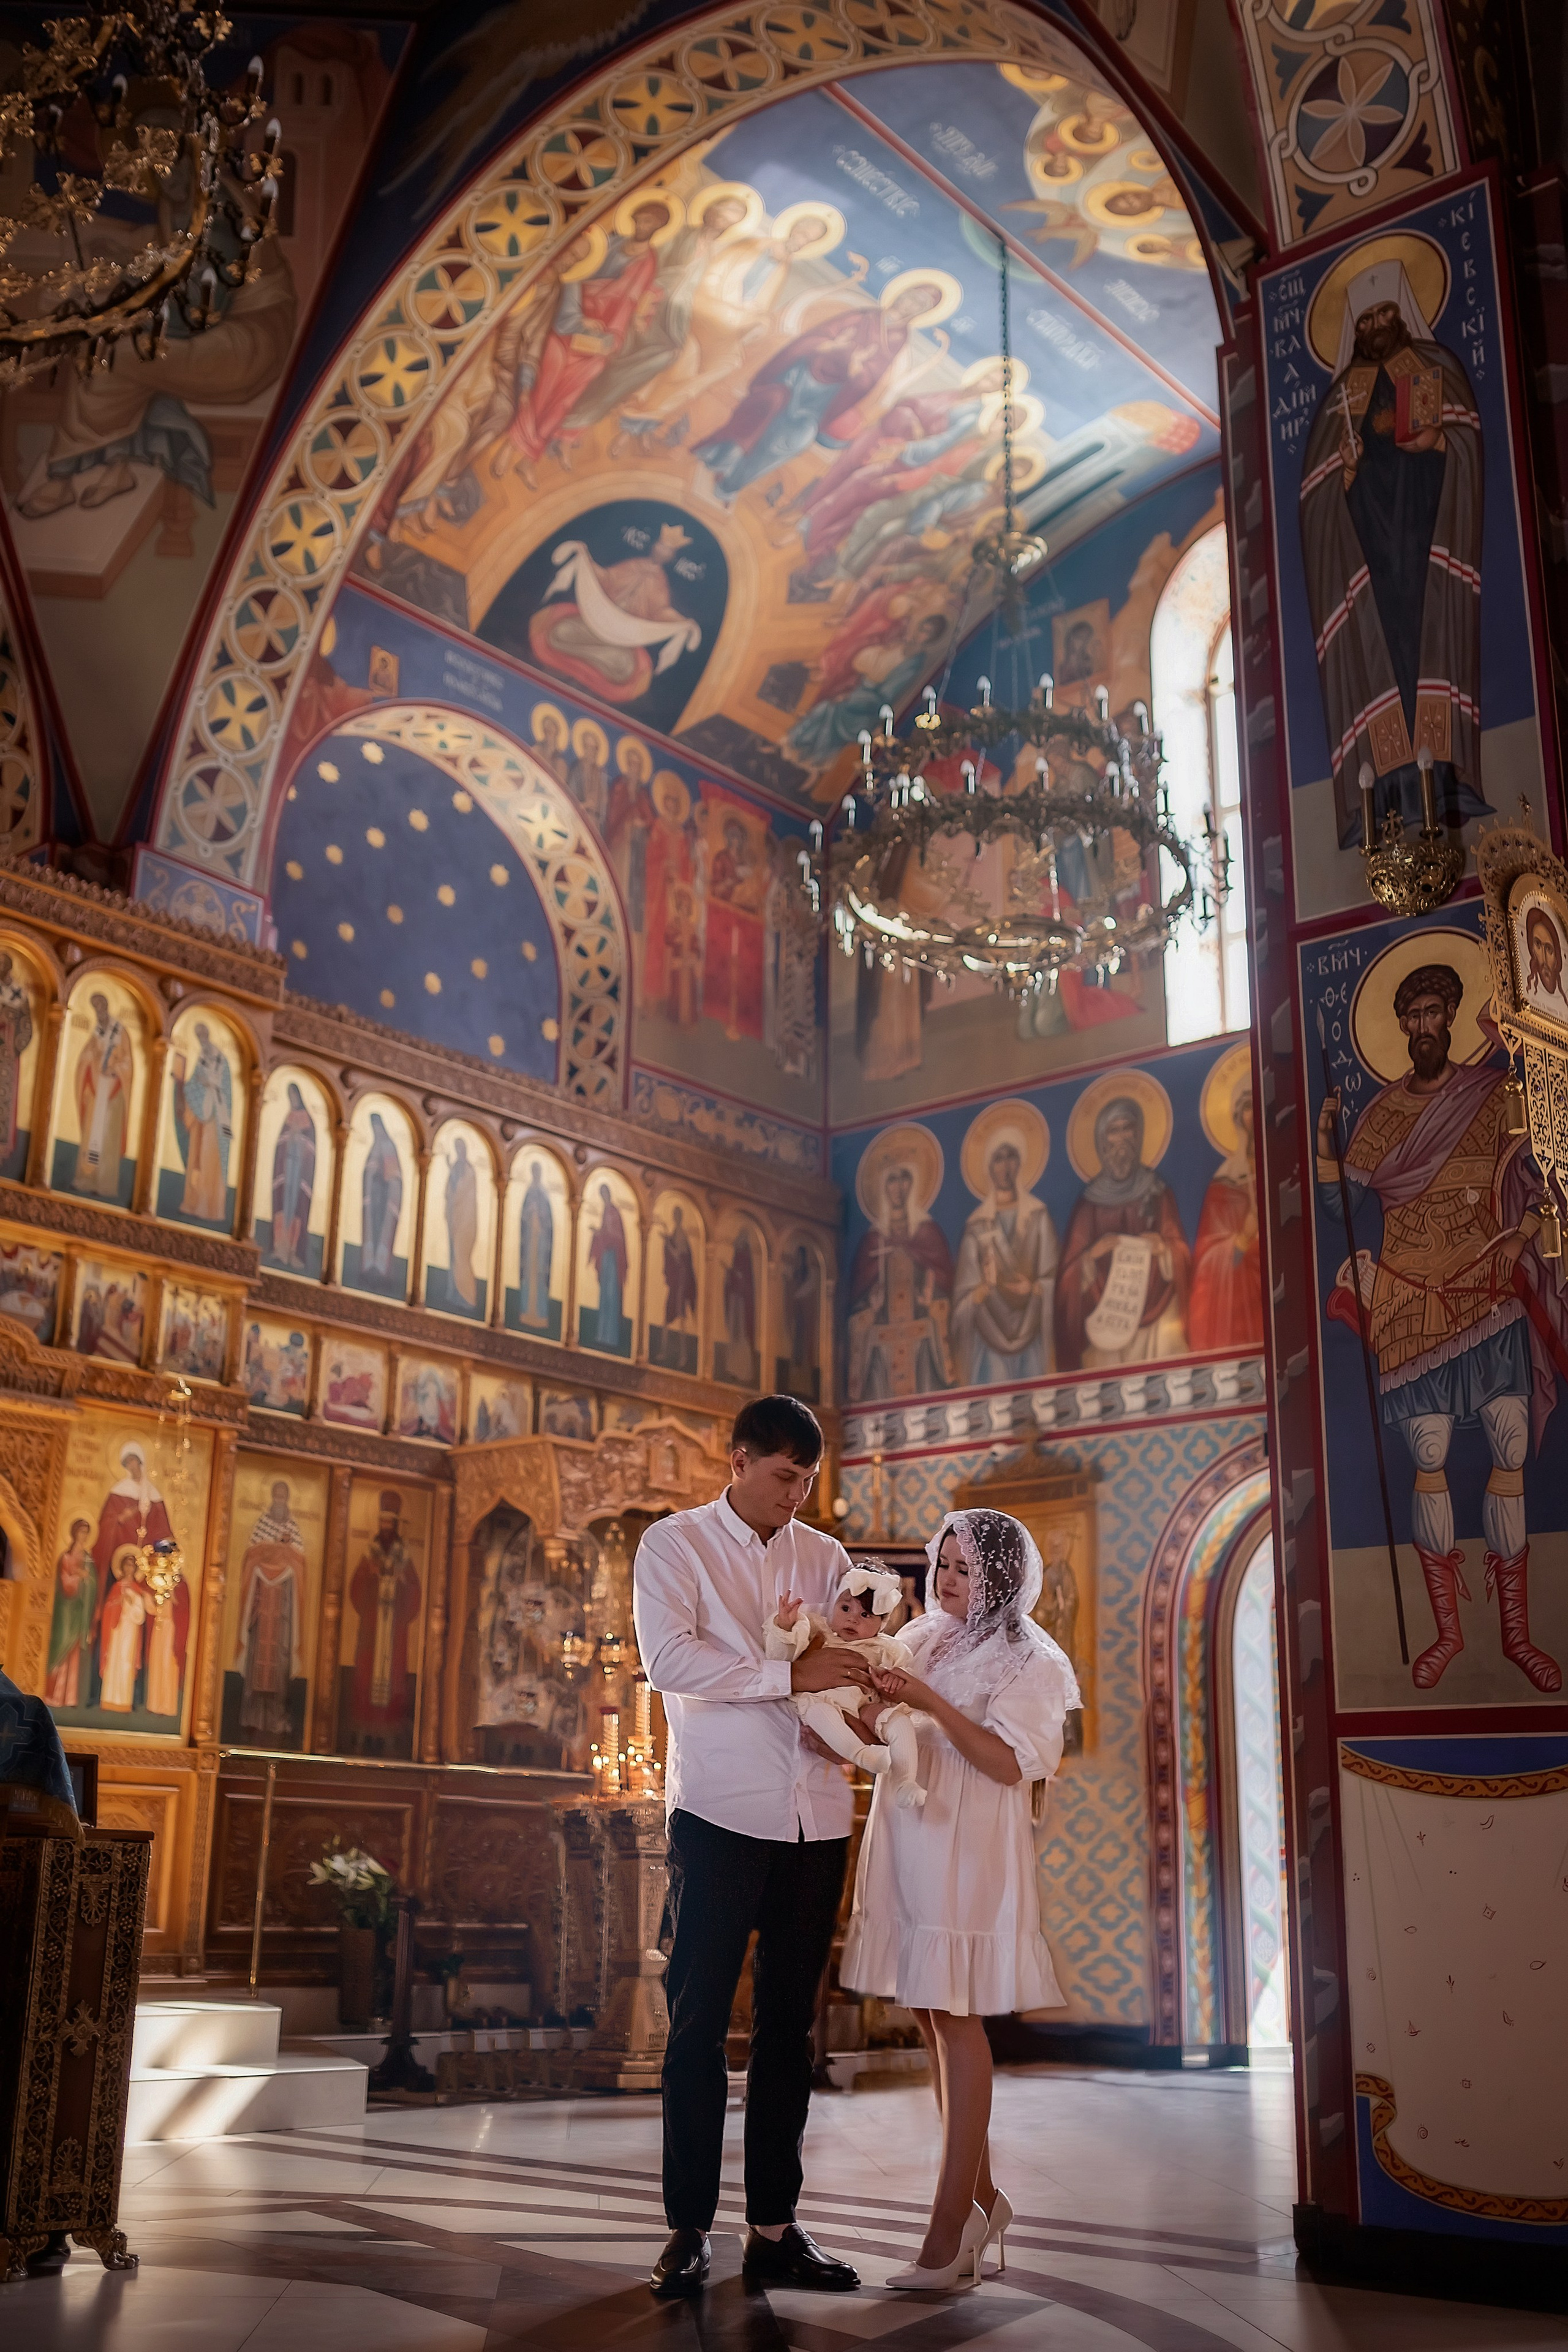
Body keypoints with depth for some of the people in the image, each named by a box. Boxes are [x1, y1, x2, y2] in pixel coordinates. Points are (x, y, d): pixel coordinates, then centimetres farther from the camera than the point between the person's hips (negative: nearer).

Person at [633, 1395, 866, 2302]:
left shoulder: (826, 1557, 13)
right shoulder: (675, 1543, 2)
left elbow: (856, 1670, 10)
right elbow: (668, 1658, -12)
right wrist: (790, 1675, -19)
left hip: (816, 1817, 4)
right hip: (721, 1812, -4)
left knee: (791, 2023, 9)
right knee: (700, 2019, 0)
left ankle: (775, 2226, 17)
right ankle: (690, 2228, 10)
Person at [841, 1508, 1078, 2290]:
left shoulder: (1029, 1662, -4)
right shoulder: (920, 1639, 12)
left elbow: (1010, 1763, -13)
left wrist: (930, 1703, -20)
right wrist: (864, 1693, -8)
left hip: (968, 1856, -6)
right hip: (906, 1847, 6)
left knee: (955, 2018, -5)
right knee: (931, 2019, 9)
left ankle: (950, 2226, -1)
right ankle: (980, 2197, 22)